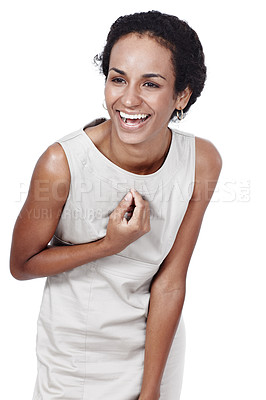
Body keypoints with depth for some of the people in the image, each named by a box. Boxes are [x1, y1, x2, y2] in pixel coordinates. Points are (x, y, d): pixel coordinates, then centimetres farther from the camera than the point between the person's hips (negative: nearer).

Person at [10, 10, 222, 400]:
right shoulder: (62, 163, -26)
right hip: (75, 349, -2)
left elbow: (170, 282, -14)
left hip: (157, 341, 2)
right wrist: (110, 245, -26)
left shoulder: (203, 161, -18)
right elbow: (21, 265, -12)